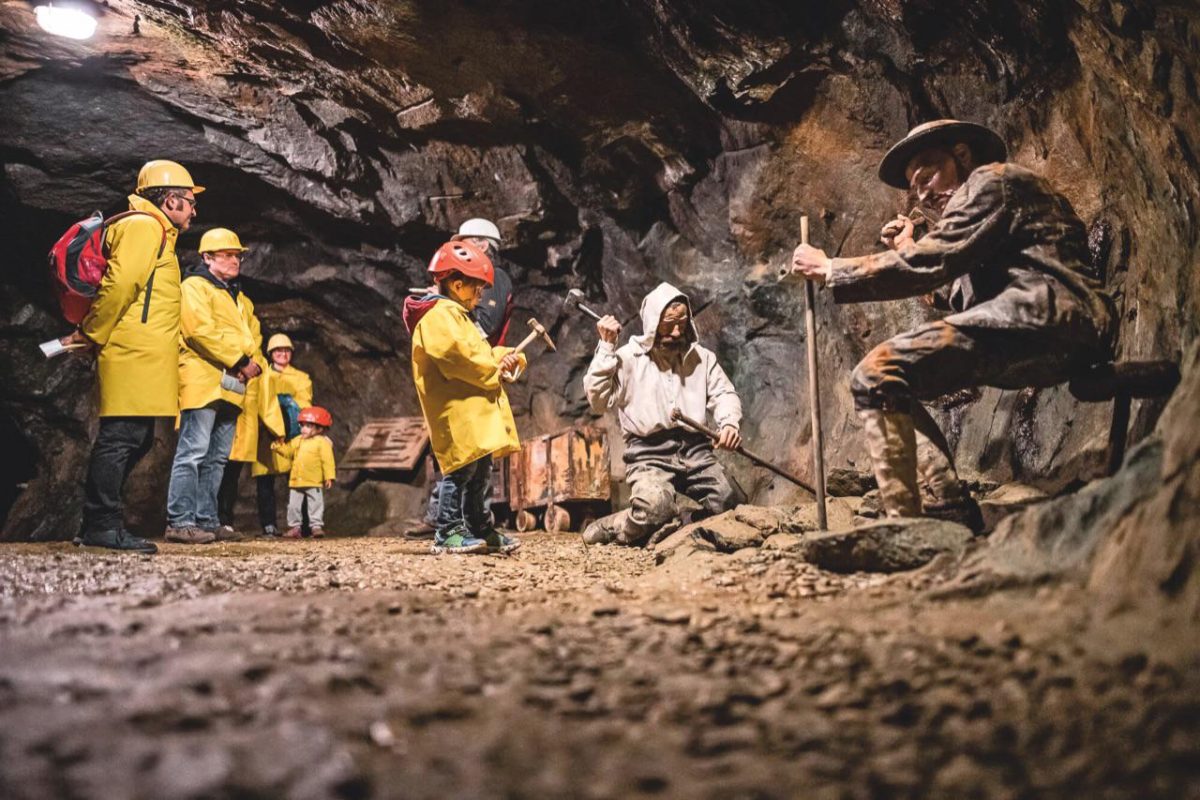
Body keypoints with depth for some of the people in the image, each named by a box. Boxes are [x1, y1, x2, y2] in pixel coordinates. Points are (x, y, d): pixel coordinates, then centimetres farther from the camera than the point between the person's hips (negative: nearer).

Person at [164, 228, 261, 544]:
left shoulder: (238, 298, 25)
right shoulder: (195, 286, -1)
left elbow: (249, 337, 20)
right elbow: (202, 330, -15)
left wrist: (253, 364, -3)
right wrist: (240, 361, -15)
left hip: (230, 385, 9)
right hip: (203, 382, -9)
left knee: (216, 459, 10)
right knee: (193, 453, -12)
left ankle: (207, 520, 14)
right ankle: (180, 522, -11)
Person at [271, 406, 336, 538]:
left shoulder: (322, 442, -8)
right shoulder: (297, 441, 13)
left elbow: (327, 461, -10)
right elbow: (288, 451, 19)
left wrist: (329, 477, -14)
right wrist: (279, 445, 3)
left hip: (314, 483, -6)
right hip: (296, 482, 6)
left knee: (315, 505, -1)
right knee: (294, 506, 9)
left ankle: (317, 526, 4)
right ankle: (294, 527, 17)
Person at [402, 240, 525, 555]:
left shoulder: (458, 316, 26)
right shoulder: (439, 316, -9)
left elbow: (480, 353, 28)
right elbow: (458, 354, -23)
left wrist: (506, 357, 7)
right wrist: (494, 371, -12)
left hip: (476, 411, 11)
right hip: (457, 410, -11)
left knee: (480, 470, 15)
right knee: (462, 469, -13)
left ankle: (481, 529, 23)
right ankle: (448, 533, -7)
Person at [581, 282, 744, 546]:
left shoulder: (702, 357, 15)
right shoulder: (628, 357, 3)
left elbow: (723, 394, 15)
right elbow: (598, 401, -5)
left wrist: (730, 422, -8)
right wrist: (606, 347, -7)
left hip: (695, 450, 4)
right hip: (649, 454, -4)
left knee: (728, 505, -18)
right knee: (654, 509, -32)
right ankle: (613, 527, 2)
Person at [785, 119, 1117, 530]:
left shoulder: (992, 180, 4)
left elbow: (928, 265, -10)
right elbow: (961, 303, 25)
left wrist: (829, 270, -2)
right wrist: (908, 250, 24)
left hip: (1043, 316, -10)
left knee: (876, 377, -19)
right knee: (895, 390, 14)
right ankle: (954, 522, 2)